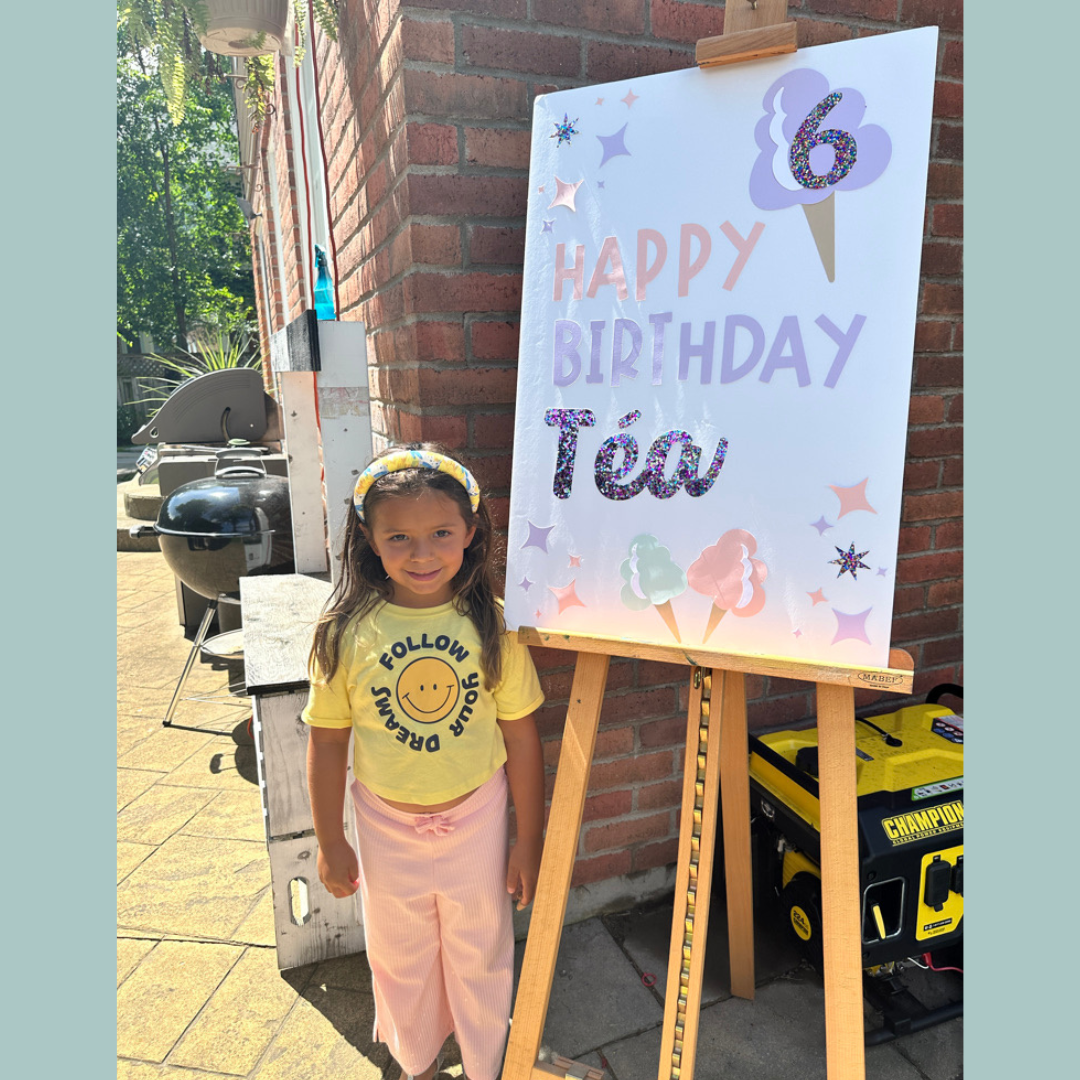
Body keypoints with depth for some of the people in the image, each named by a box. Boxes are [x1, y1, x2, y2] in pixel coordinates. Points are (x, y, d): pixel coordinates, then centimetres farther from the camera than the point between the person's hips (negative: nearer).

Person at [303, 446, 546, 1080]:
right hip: (387, 825, 1)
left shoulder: (492, 626, -17)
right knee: (400, 957, 24)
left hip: (477, 818, -1)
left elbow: (522, 738, -9)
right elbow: (328, 743, -6)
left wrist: (529, 842, -4)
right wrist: (331, 843, 2)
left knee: (481, 955, 20)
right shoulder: (346, 633, -17)